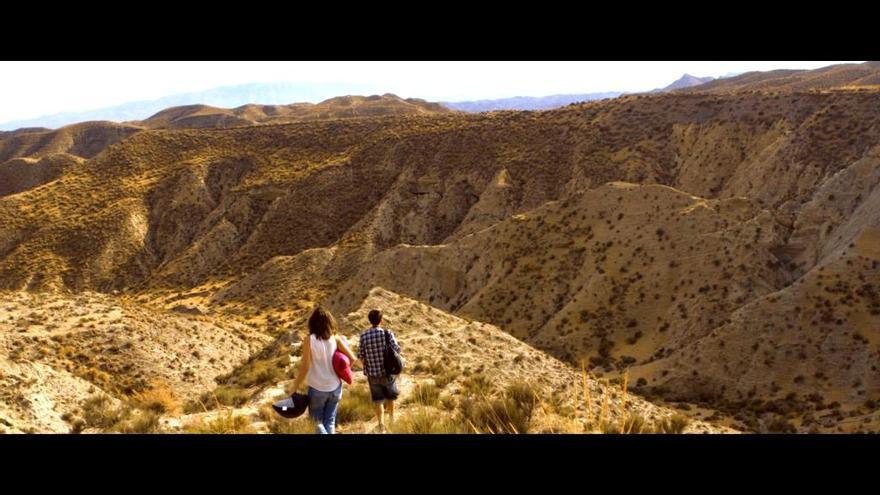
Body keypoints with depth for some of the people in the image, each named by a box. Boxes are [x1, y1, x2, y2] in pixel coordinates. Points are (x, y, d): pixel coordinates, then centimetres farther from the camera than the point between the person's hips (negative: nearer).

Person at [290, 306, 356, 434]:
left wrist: (295, 388, -5)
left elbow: (305, 368, -14)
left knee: (318, 422, 14)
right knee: (330, 422, 17)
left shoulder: (309, 340, -13)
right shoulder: (335, 338, -5)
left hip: (317, 388, -3)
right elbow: (352, 358, -4)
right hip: (335, 387, 3)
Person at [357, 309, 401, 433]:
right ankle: (391, 419, 41)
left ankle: (381, 425, 17)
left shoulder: (364, 335, -10)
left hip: (373, 373, 0)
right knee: (390, 395, 24)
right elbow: (396, 350, -13)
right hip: (388, 371, 0)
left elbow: (360, 356, -6)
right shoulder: (387, 333, -15)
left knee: (378, 399, 17)